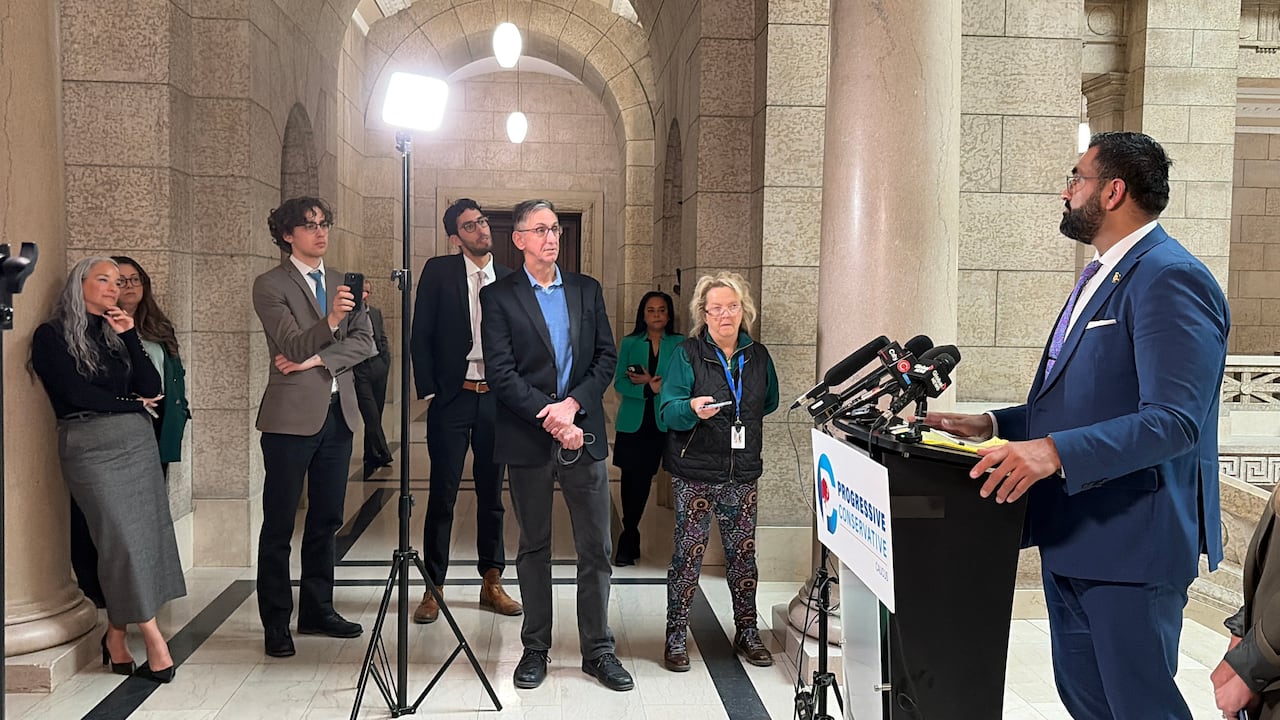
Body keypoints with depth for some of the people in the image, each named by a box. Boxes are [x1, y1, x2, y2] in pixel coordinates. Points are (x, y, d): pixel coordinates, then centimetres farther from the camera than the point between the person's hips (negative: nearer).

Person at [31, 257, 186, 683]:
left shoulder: (118, 333, 18)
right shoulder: (52, 336, 2)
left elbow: (151, 387, 7)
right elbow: (76, 394, -7)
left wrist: (130, 336, 2)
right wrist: (132, 403, 4)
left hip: (138, 440, 5)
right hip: (90, 445, -5)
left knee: (145, 535, -2)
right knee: (124, 540, -10)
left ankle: (116, 634, 10)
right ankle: (154, 642, -6)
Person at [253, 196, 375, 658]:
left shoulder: (343, 283, 14)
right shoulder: (271, 285, -4)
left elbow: (364, 342, 5)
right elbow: (293, 345, -15)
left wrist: (317, 360, -10)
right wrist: (330, 321, -33)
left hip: (338, 412, 6)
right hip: (292, 416, -6)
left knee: (326, 519, 12)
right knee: (279, 525, 0)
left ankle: (317, 610, 23)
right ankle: (276, 623, 9)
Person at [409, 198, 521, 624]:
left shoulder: (509, 280, 7)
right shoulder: (438, 272, -1)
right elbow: (421, 337, -2)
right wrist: (428, 392, -8)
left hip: (496, 398, 3)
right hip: (452, 398, -3)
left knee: (492, 494, 11)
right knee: (442, 496, 2)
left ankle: (492, 584, 22)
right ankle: (433, 588, 12)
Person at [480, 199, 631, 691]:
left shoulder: (587, 290, 10)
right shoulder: (499, 296, 0)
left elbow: (607, 356, 5)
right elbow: (501, 373, -9)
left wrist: (572, 404, -10)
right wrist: (550, 419, -14)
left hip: (583, 435, 3)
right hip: (529, 440, -2)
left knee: (596, 549, 5)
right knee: (534, 548, 10)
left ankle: (597, 650, 17)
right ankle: (535, 649, 22)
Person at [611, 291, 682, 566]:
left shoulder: (679, 344, 4)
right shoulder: (630, 343, 6)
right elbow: (619, 383, -1)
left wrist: (648, 381, -14)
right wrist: (649, 388, -17)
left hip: (661, 422, -1)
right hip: (632, 421, 1)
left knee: (643, 478, 0)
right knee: (630, 477, 2)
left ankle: (627, 541, 13)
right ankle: (631, 538, 16)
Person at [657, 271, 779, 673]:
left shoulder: (757, 355, 8)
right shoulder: (687, 354, -4)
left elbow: (769, 402, 24)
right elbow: (668, 410, -13)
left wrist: (740, 419, 13)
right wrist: (692, 409, -31)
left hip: (742, 473, 4)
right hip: (694, 472, -3)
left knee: (743, 552, 9)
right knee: (688, 552, -1)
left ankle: (747, 633, 22)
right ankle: (676, 637, 10)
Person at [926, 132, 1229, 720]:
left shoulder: (1171, 279, -16)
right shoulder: (1101, 276, 16)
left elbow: (1173, 420, -26)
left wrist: (1055, 451, -36)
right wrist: (994, 424, 8)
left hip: (1131, 540, -10)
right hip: (1070, 536, 10)